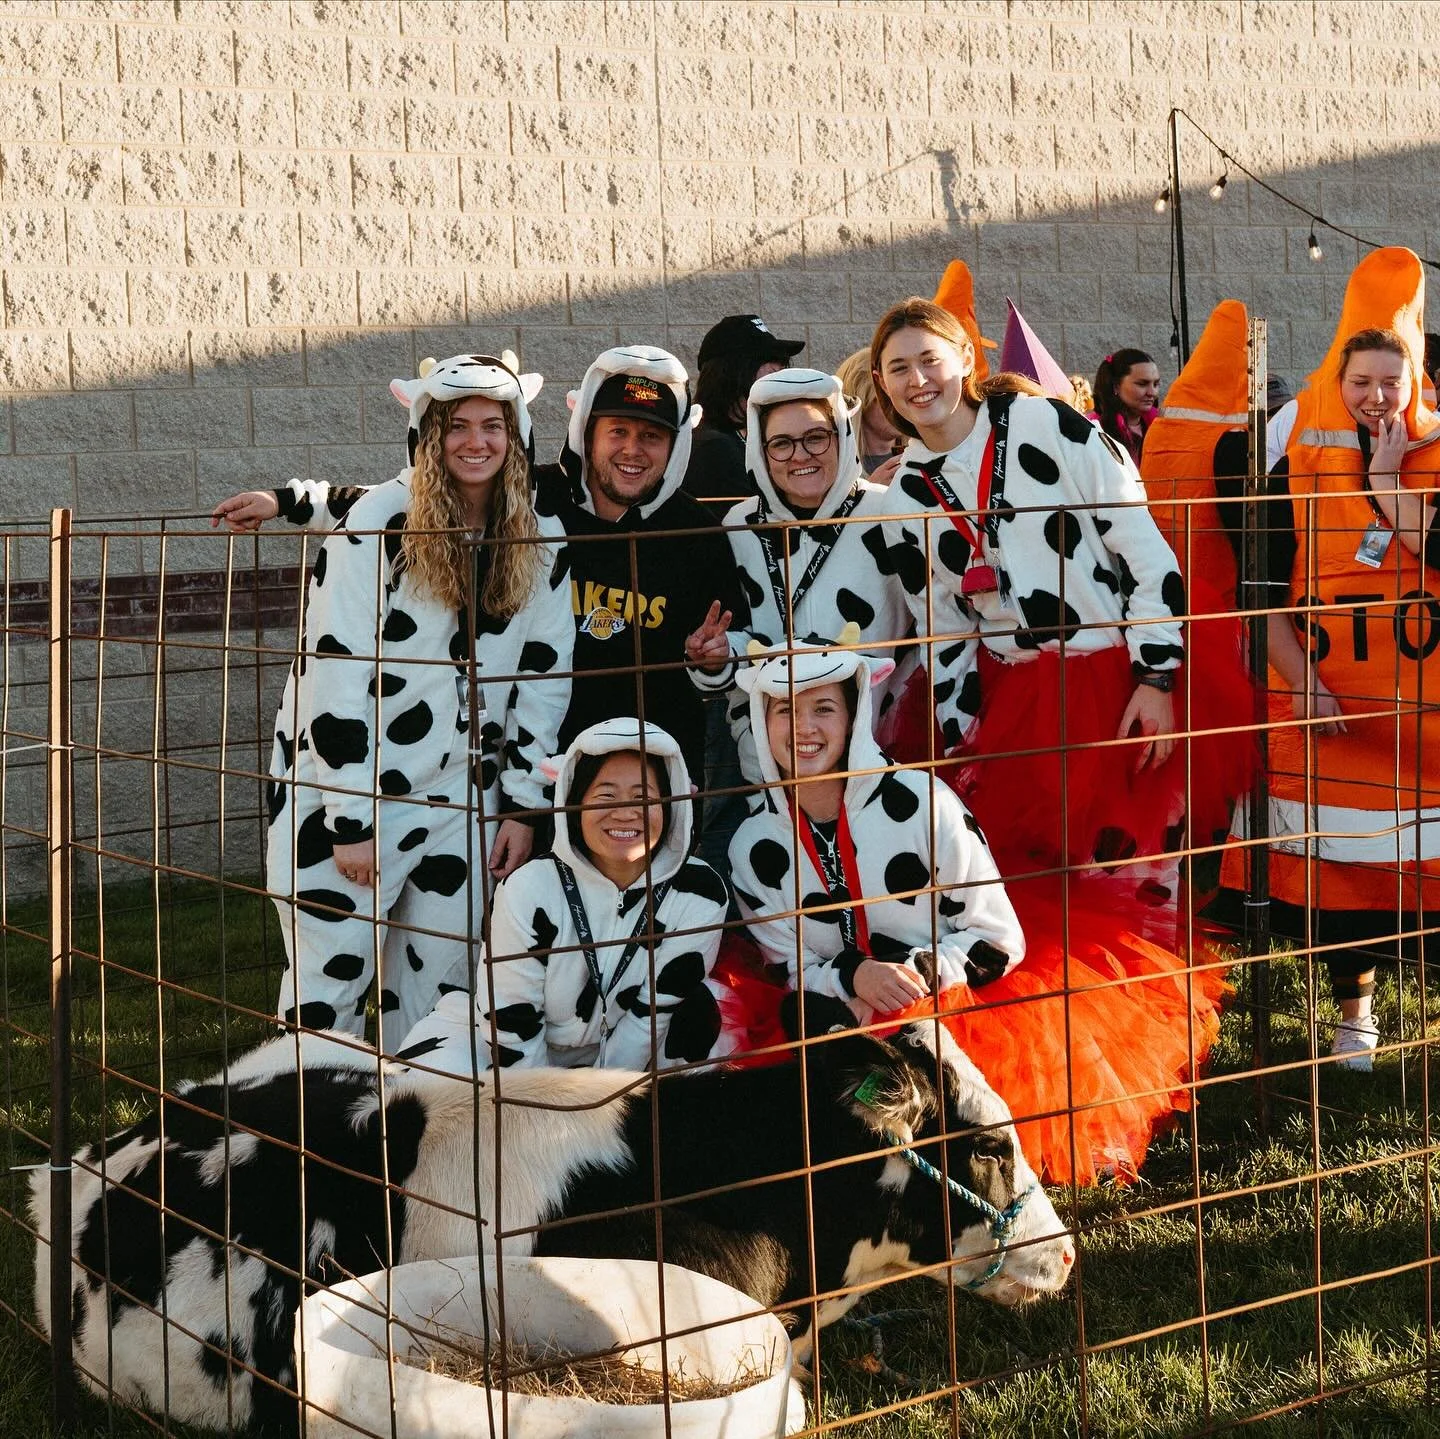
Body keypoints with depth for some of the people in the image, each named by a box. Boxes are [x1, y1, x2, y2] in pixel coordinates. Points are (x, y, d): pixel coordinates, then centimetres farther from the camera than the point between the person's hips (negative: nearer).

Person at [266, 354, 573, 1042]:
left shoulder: (540, 542, 3)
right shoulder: (378, 521, -13)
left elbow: (543, 678, 7)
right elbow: (333, 669, -15)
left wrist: (522, 804, 2)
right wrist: (349, 821, -16)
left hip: (460, 797, 4)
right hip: (346, 788, -4)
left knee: (442, 981, 9)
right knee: (331, 981, -2)